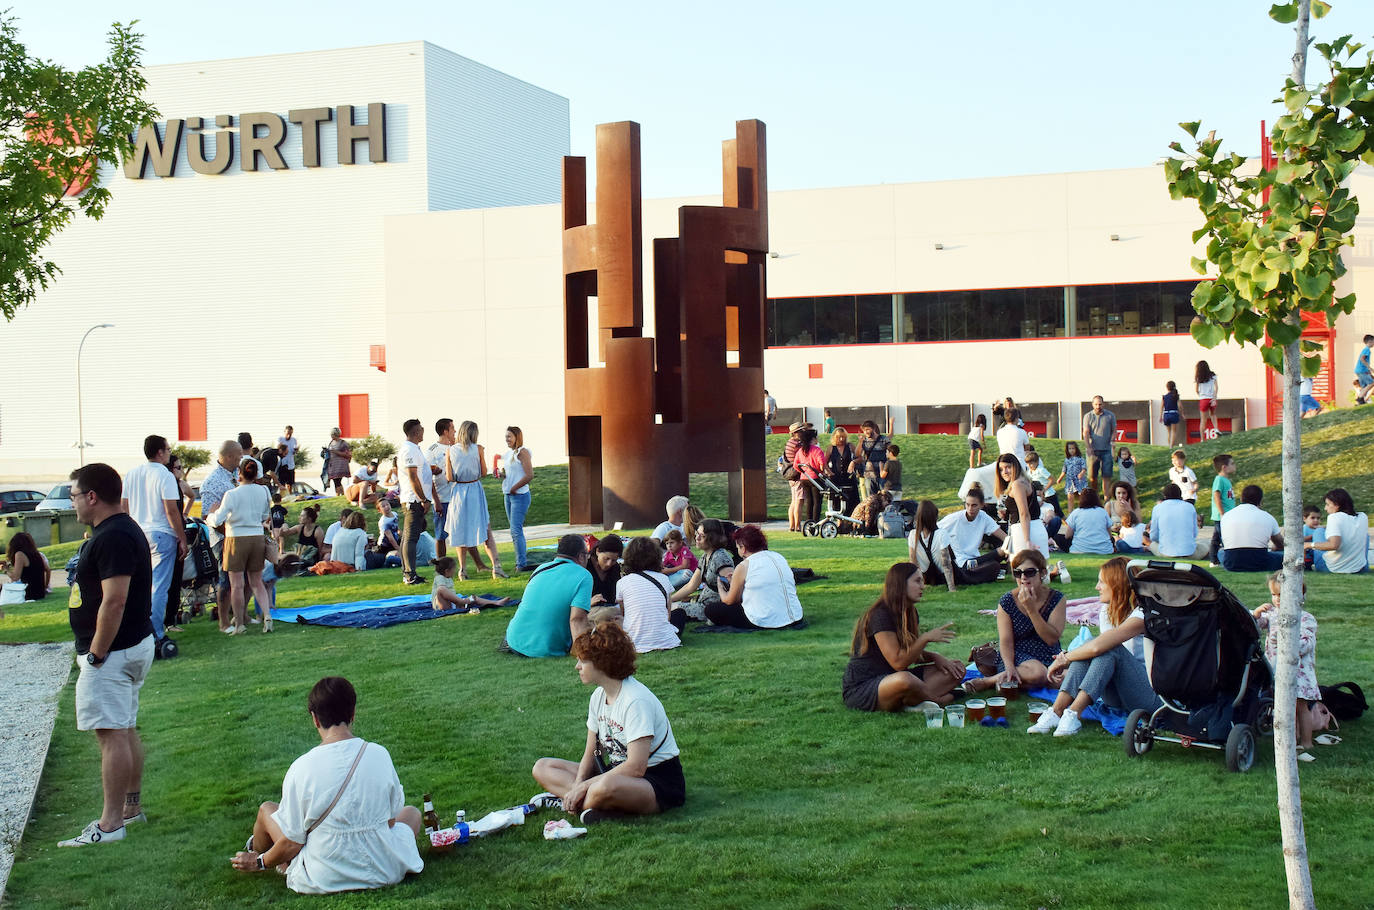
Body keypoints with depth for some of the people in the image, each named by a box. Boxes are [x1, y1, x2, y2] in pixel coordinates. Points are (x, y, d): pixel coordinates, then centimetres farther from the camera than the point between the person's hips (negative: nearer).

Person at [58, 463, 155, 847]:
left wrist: (95, 654, -21)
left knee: (112, 735, -7)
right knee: (125, 730, 17)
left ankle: (111, 823, -4)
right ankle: (131, 808, 26)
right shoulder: (124, 529, 14)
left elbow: (114, 600, -26)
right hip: (135, 644, 11)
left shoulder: (112, 537, -20)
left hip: (113, 651, -11)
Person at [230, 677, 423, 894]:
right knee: (412, 812, 29)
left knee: (266, 810, 24)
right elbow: (391, 818, 4)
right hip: (383, 873, 1)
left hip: (322, 880, -1)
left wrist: (259, 862, 11)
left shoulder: (301, 768, -15)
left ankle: (256, 852, 52)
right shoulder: (379, 754, -9)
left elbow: (291, 842, -9)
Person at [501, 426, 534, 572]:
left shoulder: (522, 452, -11)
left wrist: (514, 488, -14)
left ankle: (521, 564, -12)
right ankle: (519, 562, 16)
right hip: (508, 495, 9)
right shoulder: (508, 453, 14)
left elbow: (529, 475, -19)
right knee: (515, 530, 11)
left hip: (520, 495, -9)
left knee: (516, 530, -13)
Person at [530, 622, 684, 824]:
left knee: (607, 786, -43)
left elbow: (636, 767, -27)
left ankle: (567, 802, -17)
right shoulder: (599, 696, 6)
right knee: (542, 768, 2)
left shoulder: (636, 700, -22)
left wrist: (583, 786, -23)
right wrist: (578, 785, -13)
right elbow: (591, 753, 8)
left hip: (660, 784, -9)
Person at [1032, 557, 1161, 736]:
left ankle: (1073, 714, -37)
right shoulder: (1106, 611, 9)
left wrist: (1065, 658, -18)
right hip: (1117, 697, 7)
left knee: (1110, 649, -30)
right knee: (1088, 649, -18)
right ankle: (1056, 711, -31)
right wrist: (1069, 671, -5)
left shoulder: (1143, 614, -18)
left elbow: (1100, 646, -30)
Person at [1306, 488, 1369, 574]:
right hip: (1358, 569, 4)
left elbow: (1333, 545, -30)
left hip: (1333, 568, -4)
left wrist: (1310, 545, -19)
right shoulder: (1363, 517, 0)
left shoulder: (1334, 517, -17)